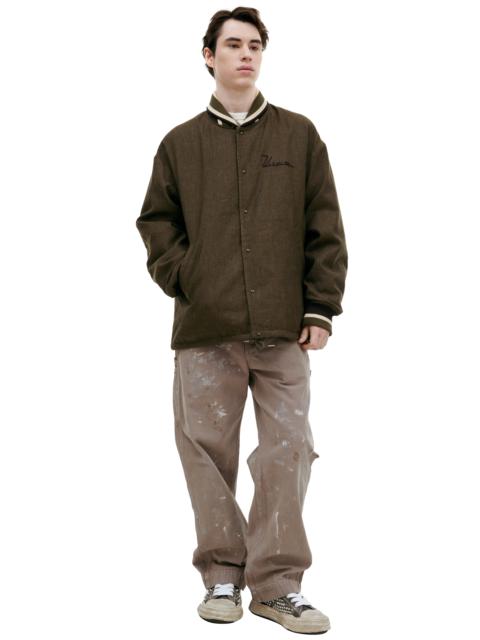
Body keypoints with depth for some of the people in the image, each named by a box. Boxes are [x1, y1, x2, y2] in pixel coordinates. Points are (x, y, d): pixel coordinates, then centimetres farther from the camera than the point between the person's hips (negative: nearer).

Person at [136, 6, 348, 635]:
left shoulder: (299, 135, 10)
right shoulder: (180, 143, 12)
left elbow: (325, 228, 6)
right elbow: (157, 222, 13)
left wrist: (321, 307, 0)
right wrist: (182, 280, -2)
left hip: (284, 328, 0)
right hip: (205, 329, 1)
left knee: (286, 451, -3)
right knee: (208, 447, 2)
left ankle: (278, 582, 6)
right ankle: (222, 575, 14)